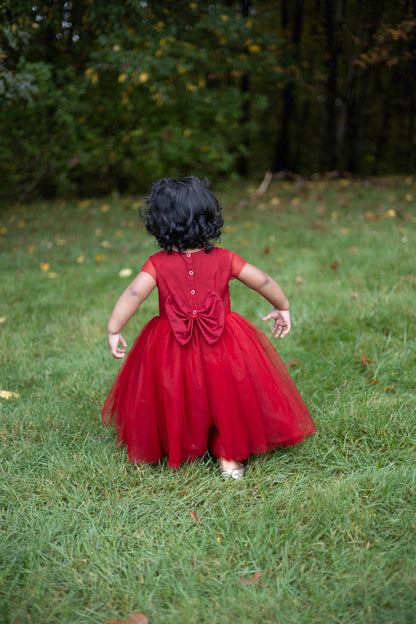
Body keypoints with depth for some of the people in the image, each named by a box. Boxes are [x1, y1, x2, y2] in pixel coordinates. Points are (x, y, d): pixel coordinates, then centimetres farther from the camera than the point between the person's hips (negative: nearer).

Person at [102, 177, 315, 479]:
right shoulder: (224, 259, -4)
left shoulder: (158, 264, -9)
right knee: (226, 397, 17)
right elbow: (263, 281, 0)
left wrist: (114, 330, -11)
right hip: (222, 346, 0)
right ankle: (231, 458, 23)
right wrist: (283, 308, 15)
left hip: (172, 350, 0)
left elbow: (134, 294, -19)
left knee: (177, 400, 22)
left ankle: (185, 451, 38)